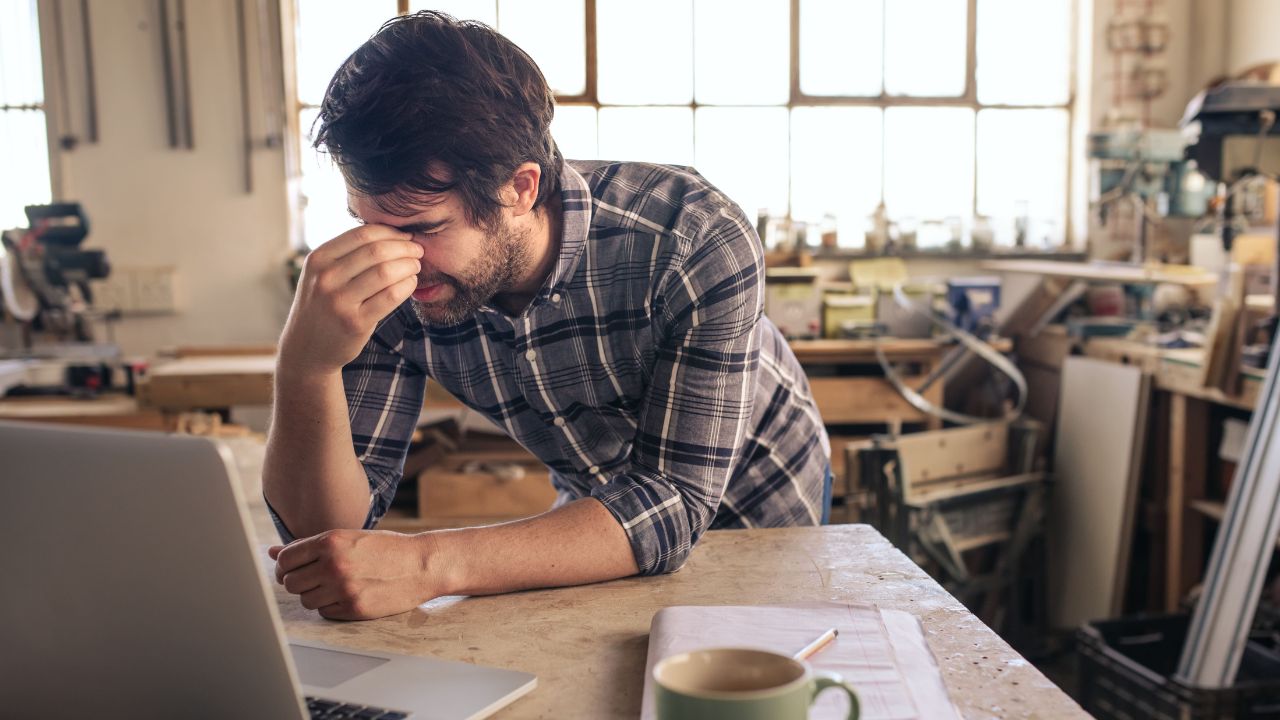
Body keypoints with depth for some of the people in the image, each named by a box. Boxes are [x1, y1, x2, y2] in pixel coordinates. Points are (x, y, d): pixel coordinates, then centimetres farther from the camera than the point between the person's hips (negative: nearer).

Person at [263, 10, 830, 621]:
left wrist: (429, 564, -46)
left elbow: (676, 502, -35)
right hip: (594, 514, 2)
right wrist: (306, 364, -42)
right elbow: (329, 529, -22)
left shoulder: (696, 241, -32)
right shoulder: (391, 287, -22)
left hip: (762, 520, -2)